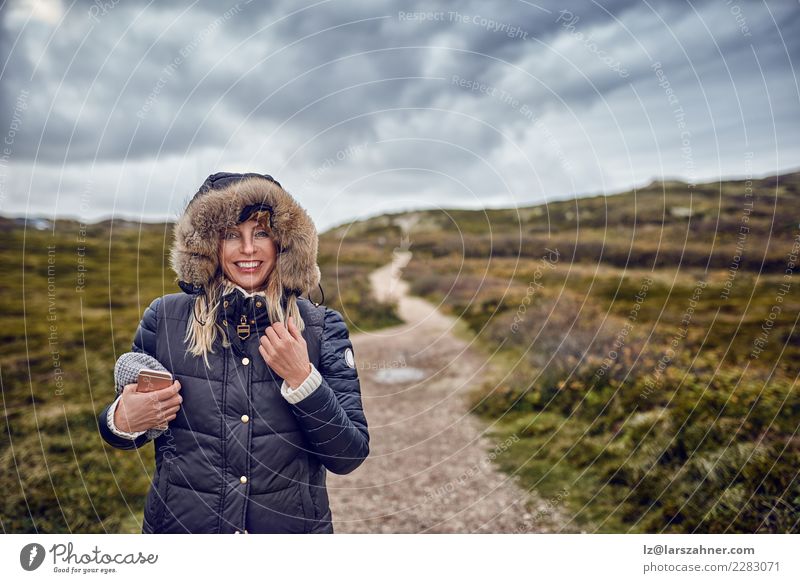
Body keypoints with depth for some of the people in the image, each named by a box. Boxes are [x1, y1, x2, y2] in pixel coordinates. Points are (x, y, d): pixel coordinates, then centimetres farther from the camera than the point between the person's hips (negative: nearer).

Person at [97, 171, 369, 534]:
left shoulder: (321, 327, -11)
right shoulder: (165, 318, -8)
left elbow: (349, 457, -12)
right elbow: (122, 427, 5)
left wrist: (302, 378, -24)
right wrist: (123, 421, -17)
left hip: (291, 524, 0)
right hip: (179, 523, 1)